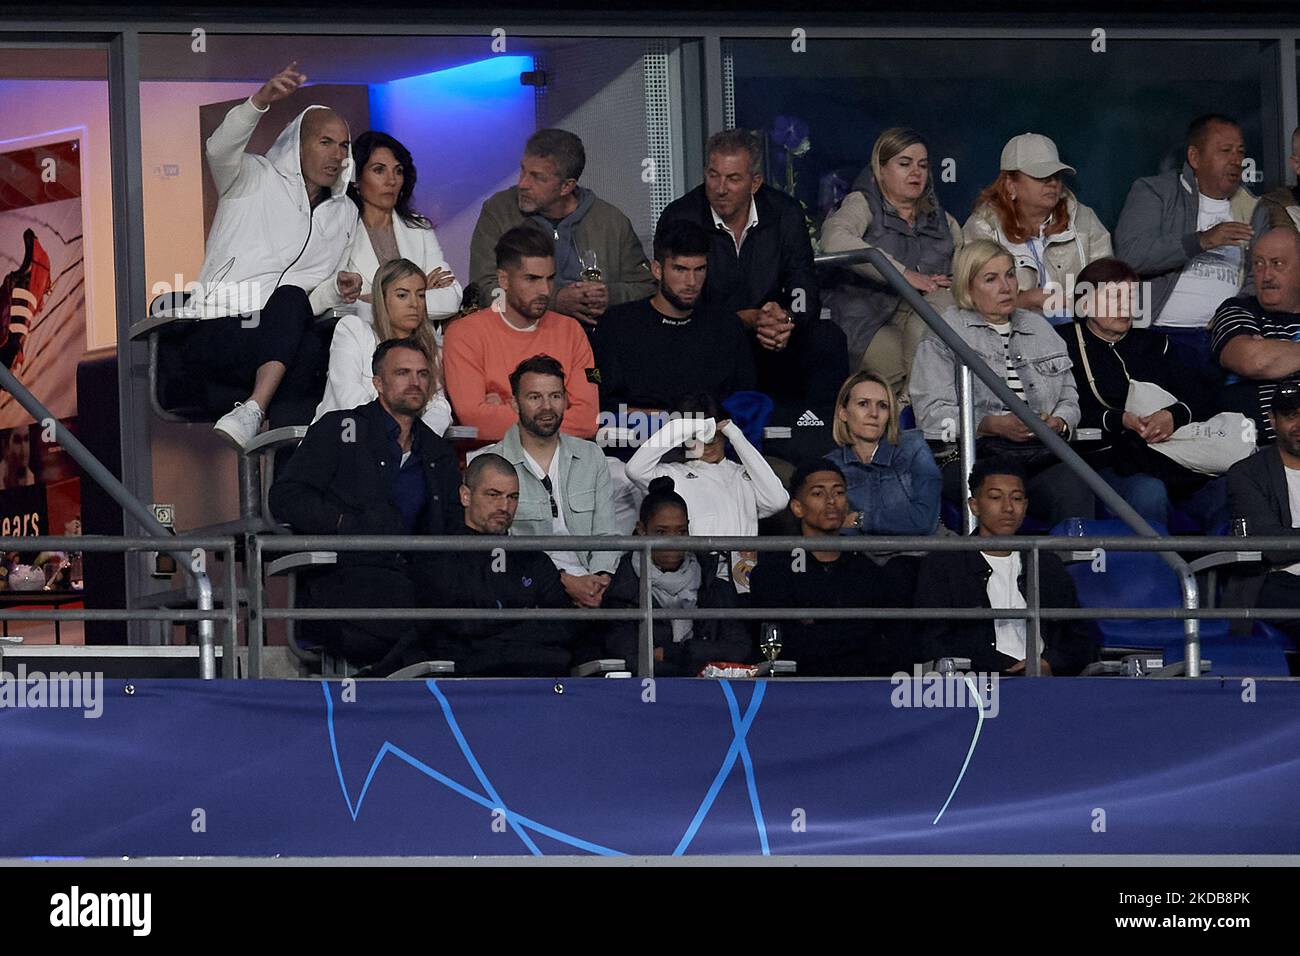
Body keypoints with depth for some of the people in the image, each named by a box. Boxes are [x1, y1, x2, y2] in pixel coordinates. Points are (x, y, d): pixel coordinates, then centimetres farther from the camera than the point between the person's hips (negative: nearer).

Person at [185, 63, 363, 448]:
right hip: (217, 333, -4)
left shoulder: (344, 214, 24)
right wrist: (259, 101, -32)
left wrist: (336, 290, -3)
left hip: (285, 339, 4)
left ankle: (252, 412, -46)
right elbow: (221, 149, -14)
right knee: (290, 298, -35)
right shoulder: (255, 179, 11)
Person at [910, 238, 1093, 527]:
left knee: (1072, 486, -34)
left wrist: (1058, 423, 2)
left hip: (1043, 454, 4)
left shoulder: (1040, 328, 28)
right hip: (974, 455, -4)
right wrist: (993, 425, -14)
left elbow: (1069, 396, 27)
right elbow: (932, 414, -1)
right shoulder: (944, 335, 11)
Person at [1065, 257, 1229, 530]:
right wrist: (1121, 420, -17)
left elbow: (1204, 398, 15)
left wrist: (1176, 415, -7)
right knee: (1149, 494, -38)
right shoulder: (1067, 348, 9)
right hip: (1110, 461, -4)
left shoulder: (1152, 344, 26)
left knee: (1227, 494, -25)